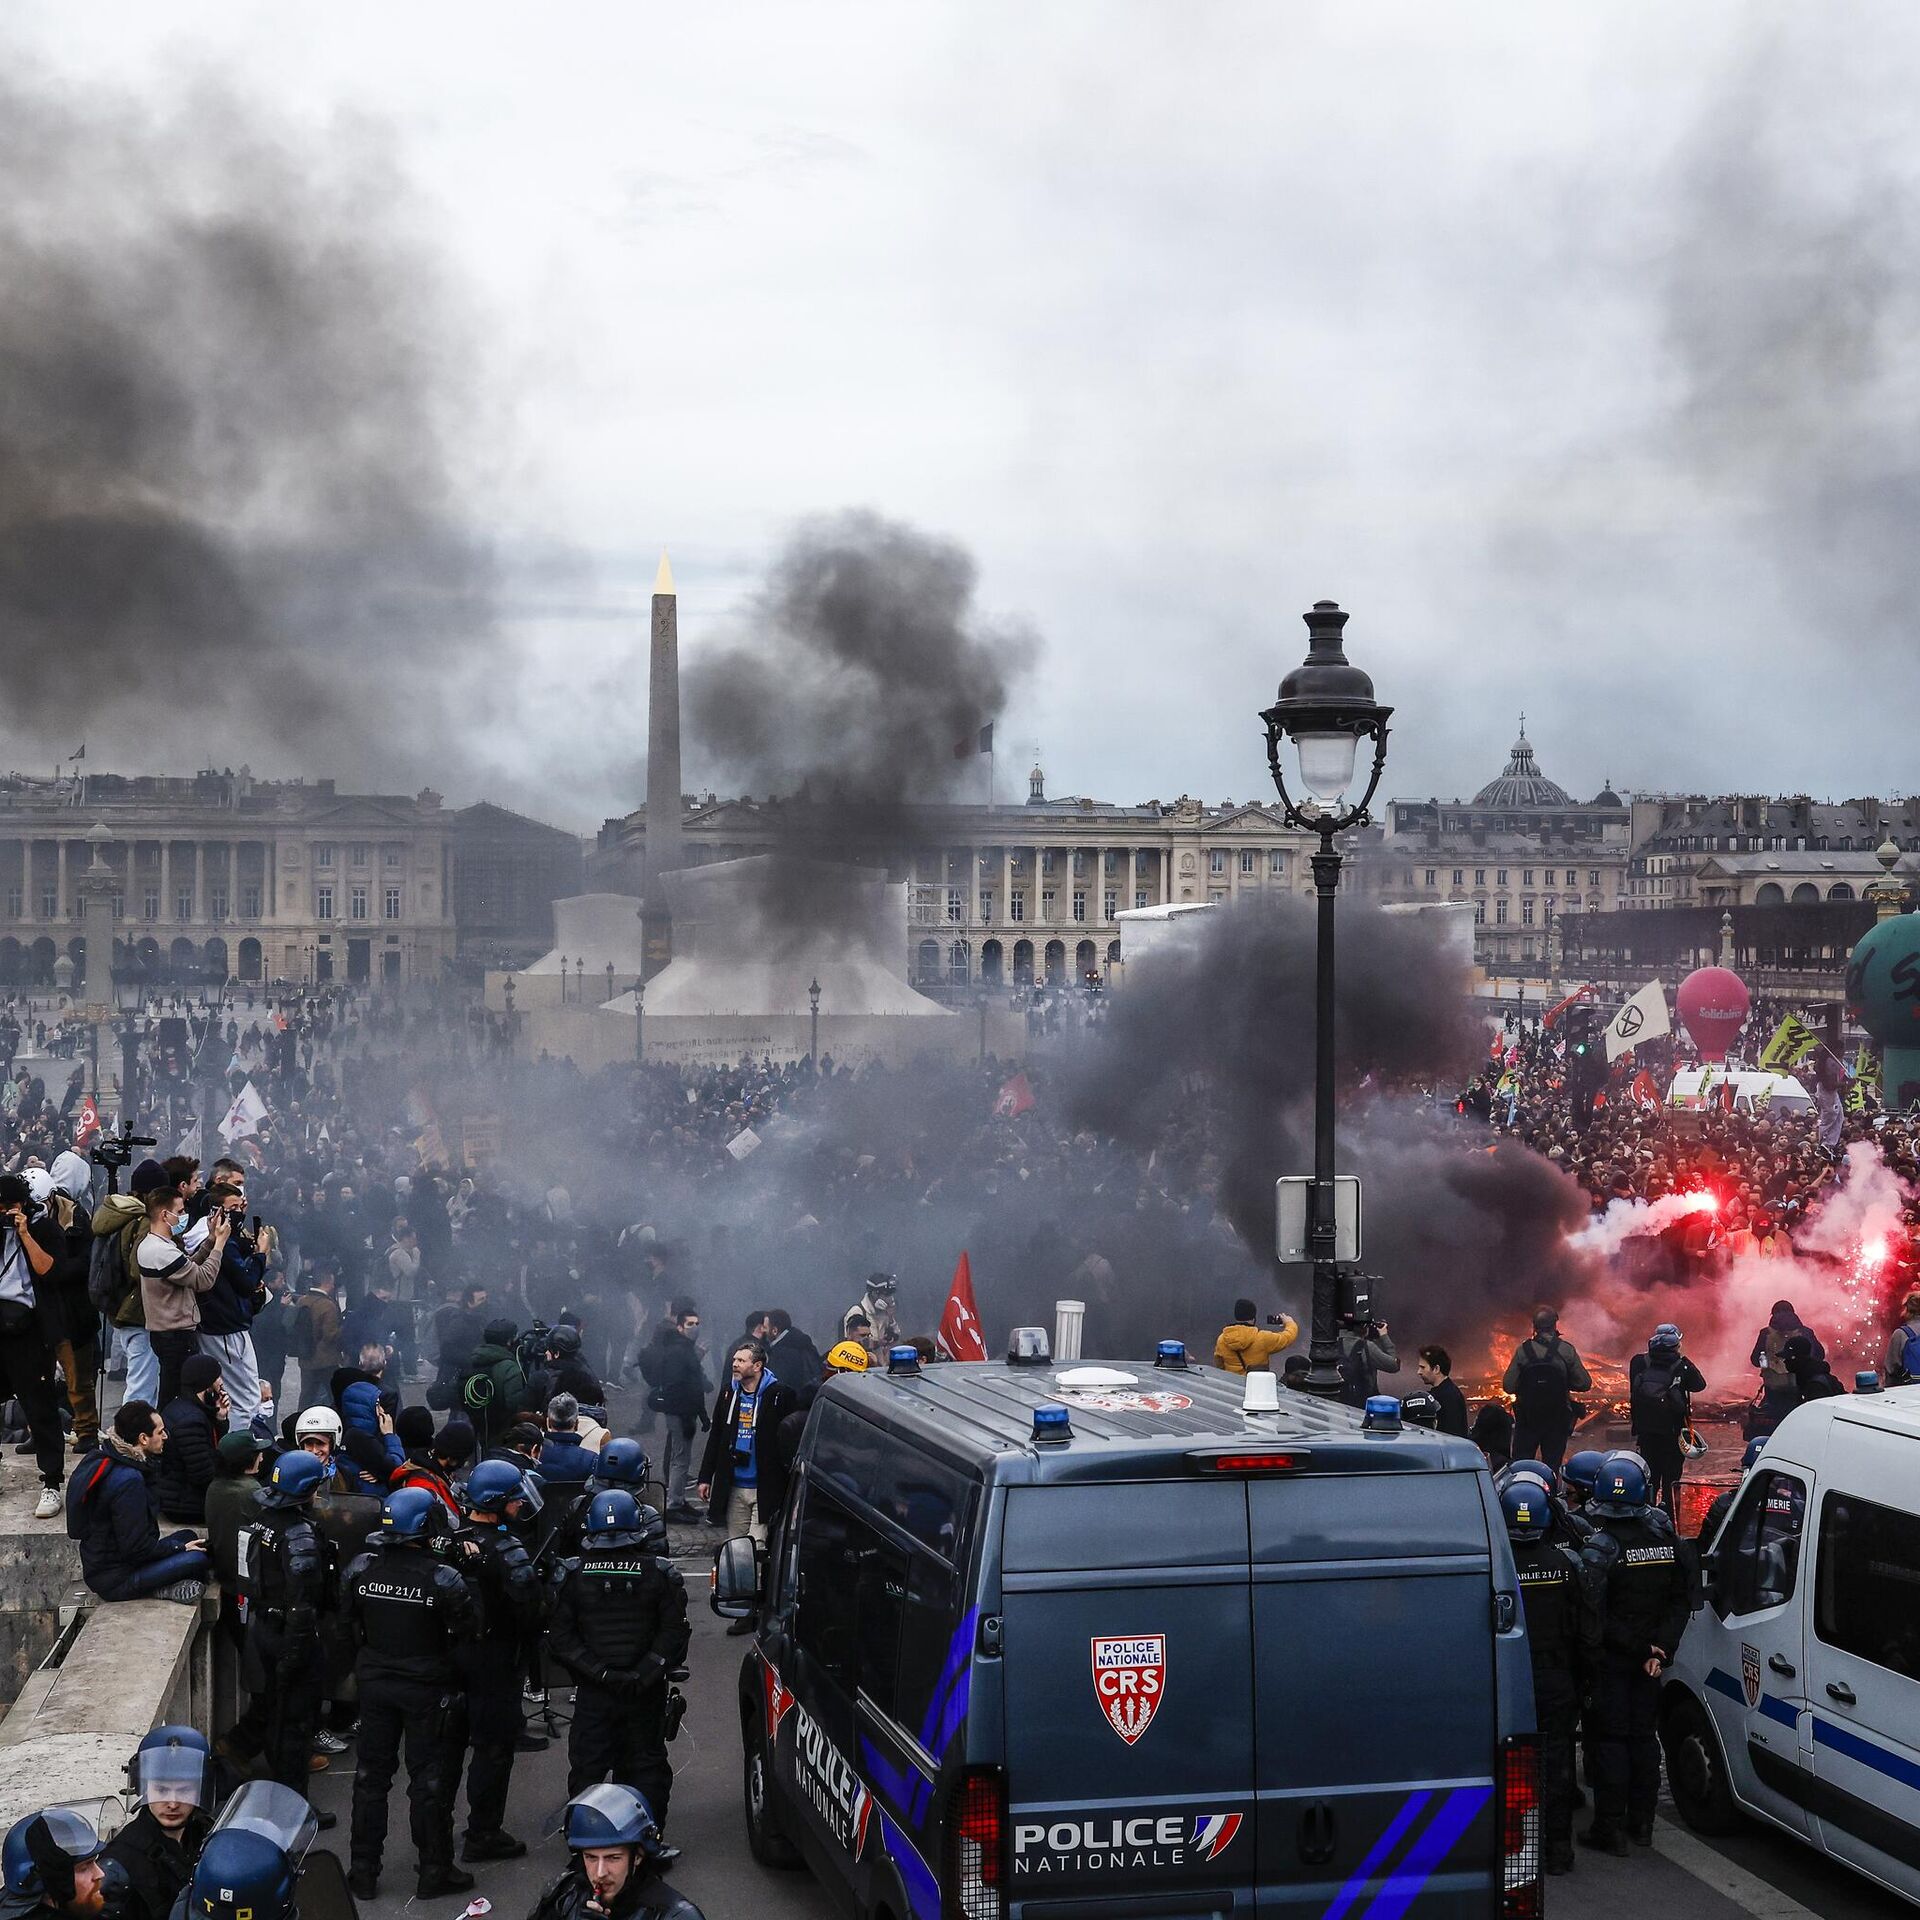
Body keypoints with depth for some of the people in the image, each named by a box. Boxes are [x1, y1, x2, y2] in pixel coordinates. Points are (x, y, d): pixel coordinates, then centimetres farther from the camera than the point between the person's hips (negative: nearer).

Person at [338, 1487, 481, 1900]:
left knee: (371, 1774, 15)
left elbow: (348, 1625, 3)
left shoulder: (361, 1569, -9)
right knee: (429, 1780, 8)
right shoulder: (442, 1578, -22)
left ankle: (363, 1871, 22)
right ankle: (434, 1872, 16)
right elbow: (470, 1630, -14)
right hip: (427, 1690, -4)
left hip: (376, 1683, 4)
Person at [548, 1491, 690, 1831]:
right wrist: (643, 1675, -10)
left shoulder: (573, 1574, -4)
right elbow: (674, 1634, -10)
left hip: (593, 1693, 0)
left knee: (586, 1768, 11)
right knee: (647, 1766, 12)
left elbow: (559, 1637, -6)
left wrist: (598, 1673, -8)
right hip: (646, 1695, 0)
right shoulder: (660, 1574, -7)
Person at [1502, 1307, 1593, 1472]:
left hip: (1527, 1418, 0)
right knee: (1552, 1466, 9)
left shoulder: (1523, 1350, -9)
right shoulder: (1567, 1350, -8)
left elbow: (1509, 1386, -10)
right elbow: (1585, 1384, -7)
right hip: (1557, 1419, 0)